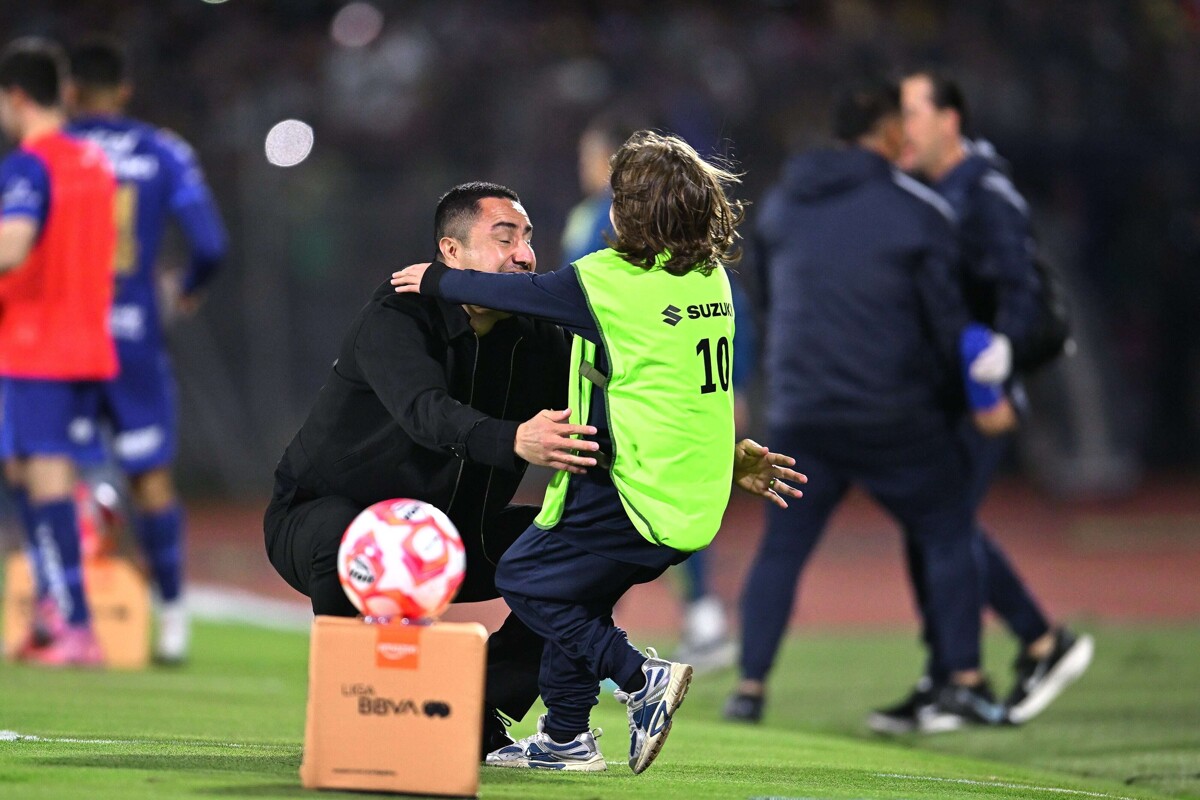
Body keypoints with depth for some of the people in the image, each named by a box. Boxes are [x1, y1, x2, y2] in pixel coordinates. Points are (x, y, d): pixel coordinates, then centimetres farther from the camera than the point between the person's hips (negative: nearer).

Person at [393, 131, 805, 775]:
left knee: (524, 578, 5)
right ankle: (565, 738, 24)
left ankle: (640, 678, -8)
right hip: (694, 497, 8)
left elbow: (518, 293, -3)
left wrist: (437, 281, 11)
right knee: (578, 593, 21)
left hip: (636, 492, -8)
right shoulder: (711, 279, 6)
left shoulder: (612, 282, -14)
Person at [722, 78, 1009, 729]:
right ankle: (964, 679, 3)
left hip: (800, 412, 4)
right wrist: (974, 394, 11)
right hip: (895, 417, -4)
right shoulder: (917, 213, -7)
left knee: (782, 548, 11)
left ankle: (750, 685, 4)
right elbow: (948, 320, -5)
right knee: (947, 535, 9)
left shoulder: (782, 205, 8)